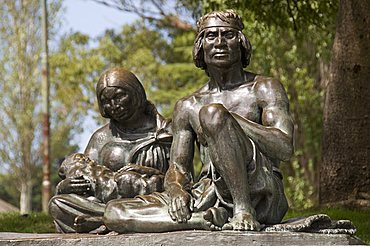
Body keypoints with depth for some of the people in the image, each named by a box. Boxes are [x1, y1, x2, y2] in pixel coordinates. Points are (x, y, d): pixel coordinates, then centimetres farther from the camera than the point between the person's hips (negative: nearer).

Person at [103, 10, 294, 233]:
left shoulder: (264, 89, 8)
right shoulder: (188, 107, 21)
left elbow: (285, 148, -8)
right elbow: (177, 168, 14)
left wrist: (226, 119, -13)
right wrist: (176, 189, -11)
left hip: (260, 194, -5)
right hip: (209, 194, 5)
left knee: (212, 113, -28)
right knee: (114, 212, -13)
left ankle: (243, 210, -27)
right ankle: (209, 218, -27)